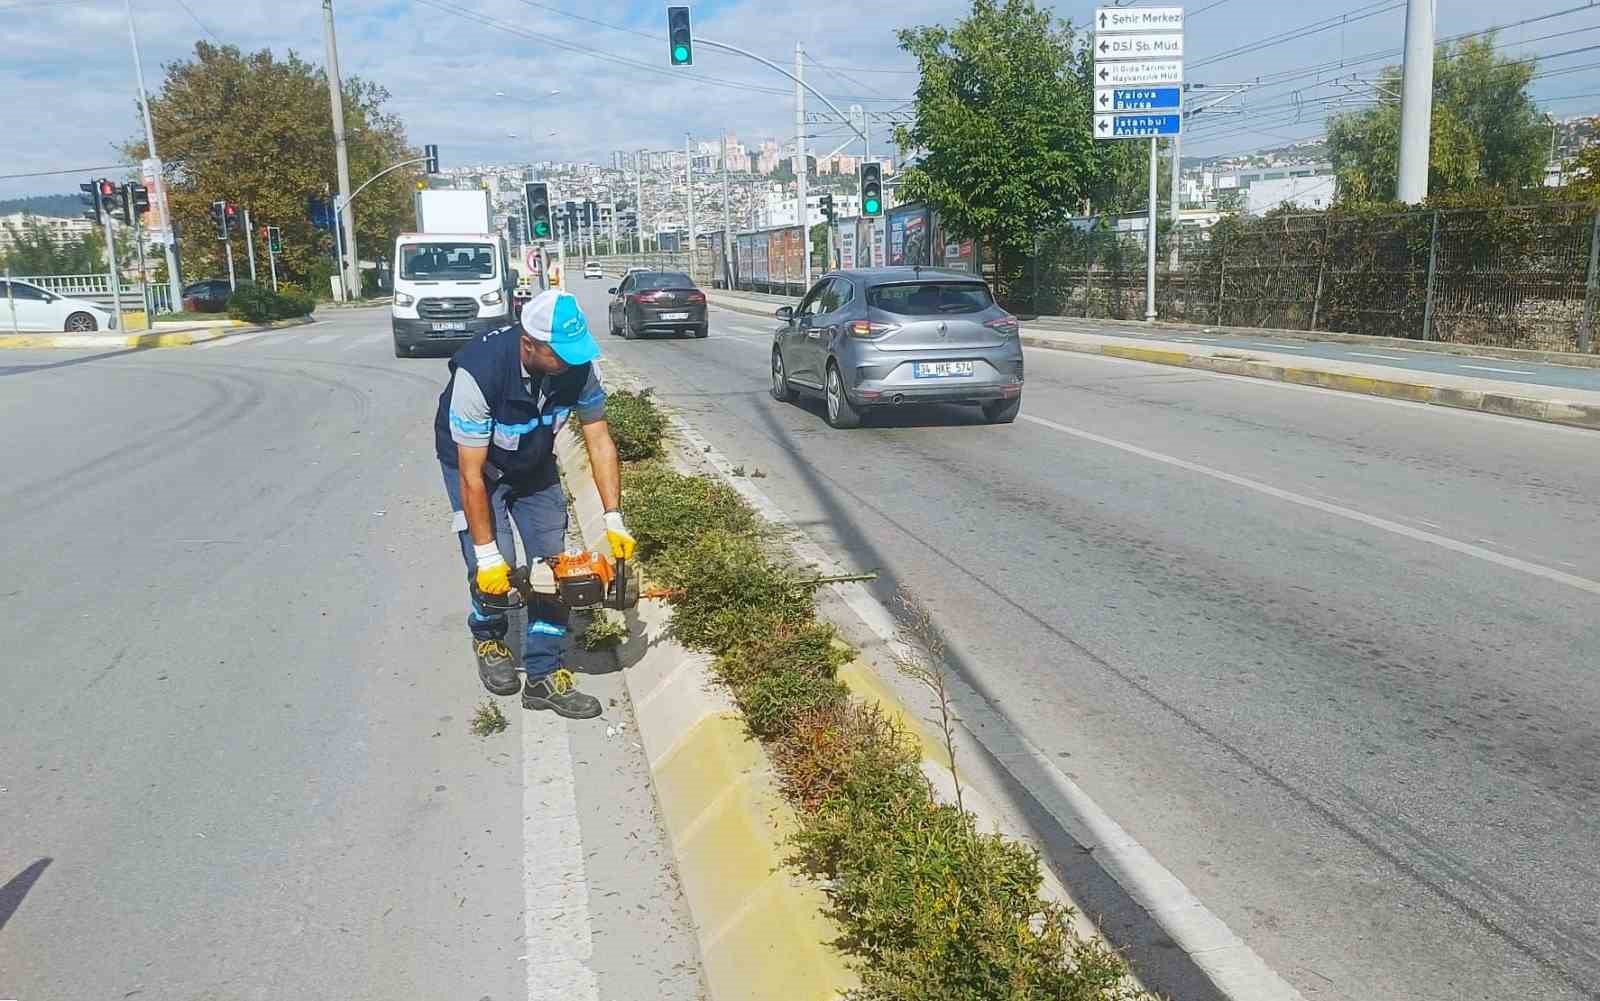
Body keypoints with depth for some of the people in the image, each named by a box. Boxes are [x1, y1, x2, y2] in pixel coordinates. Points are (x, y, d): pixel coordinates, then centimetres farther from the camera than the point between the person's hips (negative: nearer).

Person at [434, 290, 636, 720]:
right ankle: (488, 638, 19)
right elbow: (472, 476, -32)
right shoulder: (480, 372, -38)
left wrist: (614, 520, -21)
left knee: (553, 563, -4)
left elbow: (599, 440, -16)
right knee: (496, 568, -14)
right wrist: (487, 555, -29)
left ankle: (545, 676, 5)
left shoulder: (577, 364, -25)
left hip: (534, 465, 4)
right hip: (475, 464, -4)